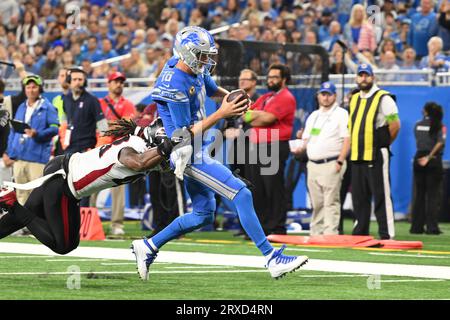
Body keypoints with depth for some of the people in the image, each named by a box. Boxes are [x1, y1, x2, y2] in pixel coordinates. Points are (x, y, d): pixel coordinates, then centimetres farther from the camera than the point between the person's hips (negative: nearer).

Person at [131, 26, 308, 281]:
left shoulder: (196, 70, 3)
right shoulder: (175, 86, -24)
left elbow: (213, 89, 23)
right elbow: (187, 133, -21)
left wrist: (232, 98, 1)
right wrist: (222, 114, -23)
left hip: (196, 152, 10)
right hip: (188, 154, -10)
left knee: (203, 214, 18)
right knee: (242, 195, -13)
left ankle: (148, 247, 25)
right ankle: (273, 259, -13)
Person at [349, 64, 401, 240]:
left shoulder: (383, 98, -6)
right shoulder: (354, 99, 16)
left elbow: (395, 125, -9)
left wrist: (383, 144, -1)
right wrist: (354, 146, 15)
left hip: (376, 157, -7)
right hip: (357, 157, 7)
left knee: (381, 196, -8)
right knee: (359, 197, 10)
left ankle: (387, 235, -8)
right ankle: (360, 233, 16)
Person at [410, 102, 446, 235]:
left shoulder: (418, 125, 8)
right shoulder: (440, 126, -4)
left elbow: (418, 142, 11)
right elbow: (440, 143, -16)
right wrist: (429, 157, -16)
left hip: (419, 158, 4)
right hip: (434, 160, -4)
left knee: (418, 194, 9)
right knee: (433, 194, 0)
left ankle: (416, 226, 9)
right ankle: (432, 227, -3)